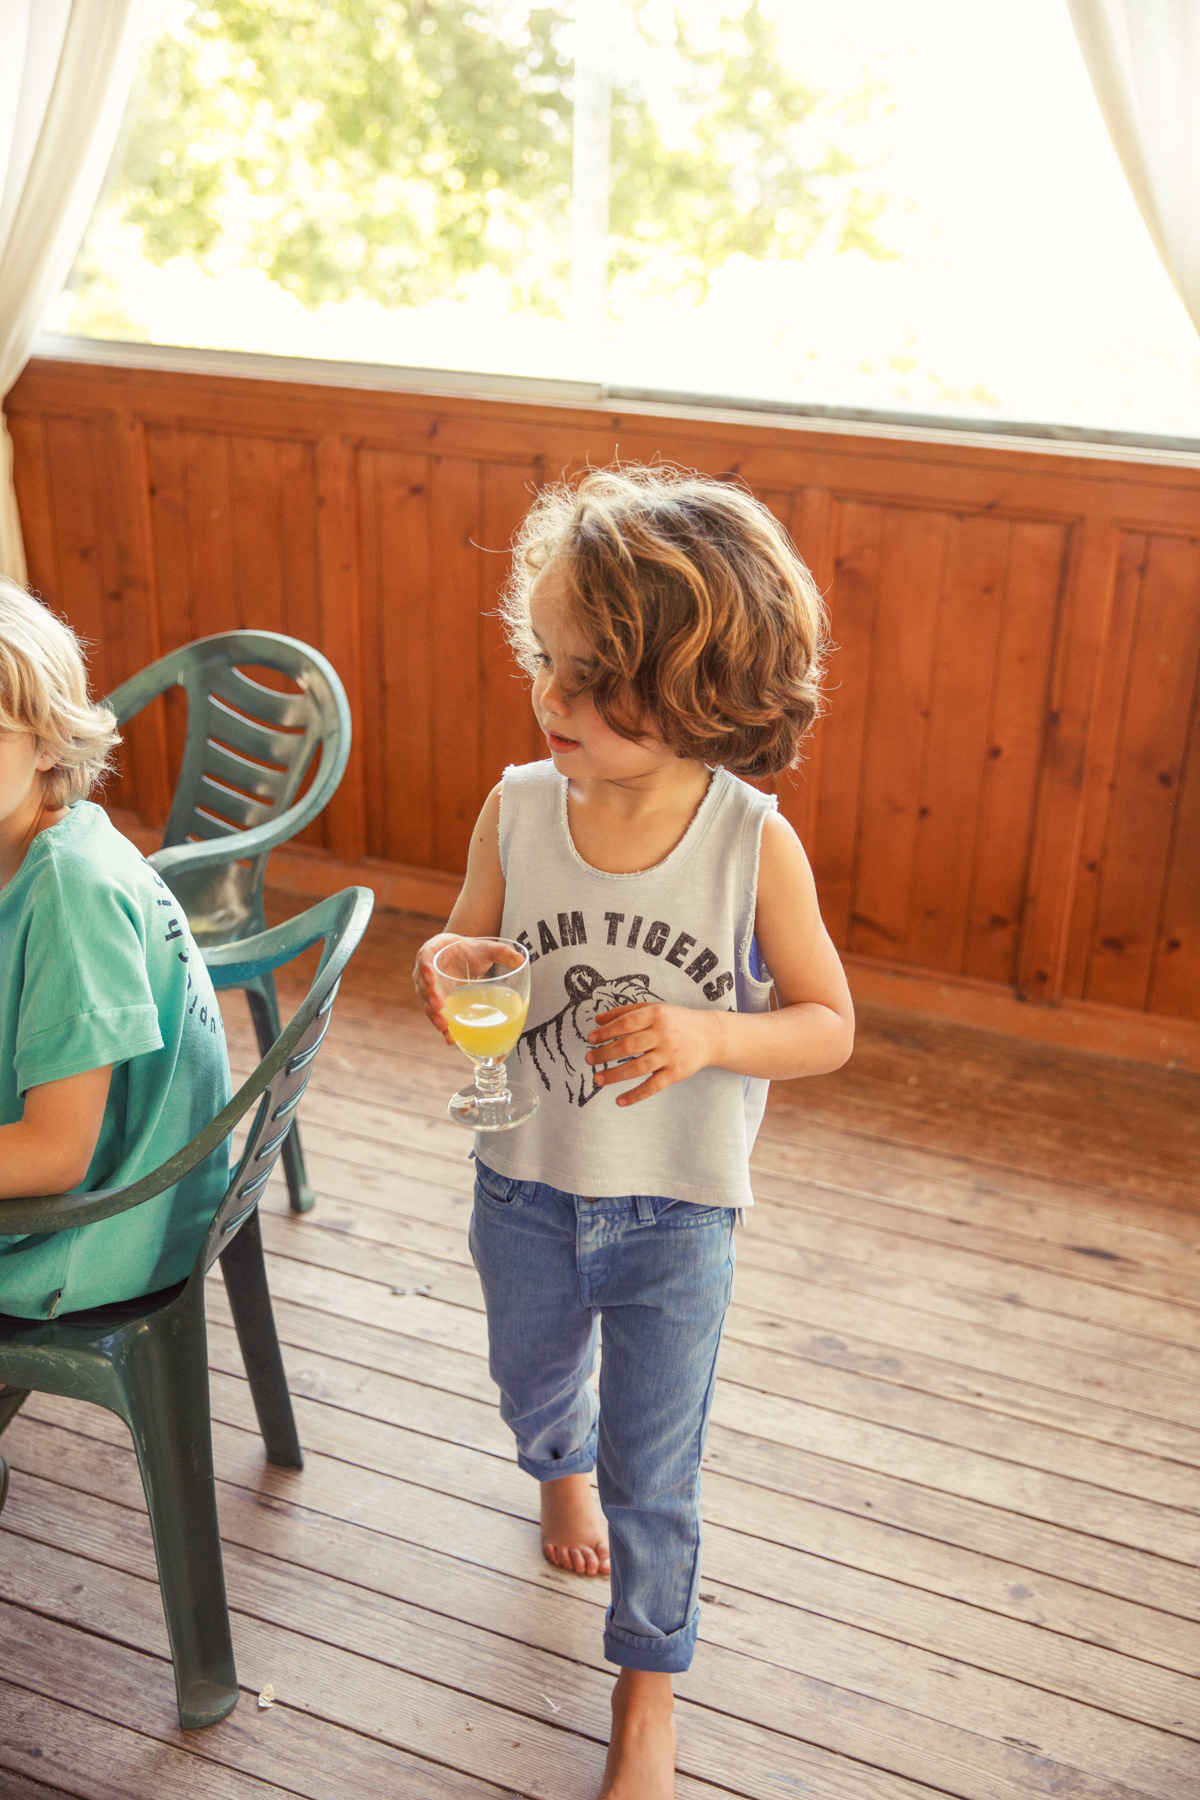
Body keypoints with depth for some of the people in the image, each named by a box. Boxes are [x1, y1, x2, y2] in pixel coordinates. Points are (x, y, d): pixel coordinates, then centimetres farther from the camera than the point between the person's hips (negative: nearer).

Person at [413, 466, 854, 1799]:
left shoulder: (755, 843, -21)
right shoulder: (517, 807, -15)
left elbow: (828, 1025, -11)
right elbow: (470, 950, 0)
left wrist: (707, 1034, -30)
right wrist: (446, 975, -24)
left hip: (675, 1215, -3)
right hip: (526, 1189, 3)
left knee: (653, 1477, 12)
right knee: (531, 1378, 31)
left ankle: (648, 1688, 39)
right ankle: (560, 1467, 68)